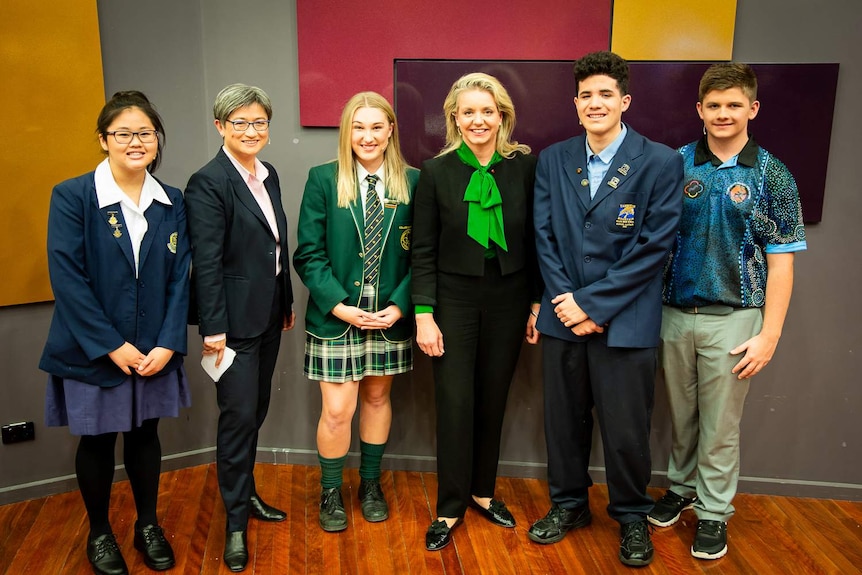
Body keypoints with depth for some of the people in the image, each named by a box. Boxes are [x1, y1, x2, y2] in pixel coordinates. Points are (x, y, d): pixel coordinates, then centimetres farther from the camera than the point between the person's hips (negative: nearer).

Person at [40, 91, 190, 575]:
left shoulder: (172, 203, 2)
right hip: (92, 350, -3)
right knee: (97, 440, 12)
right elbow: (67, 278, -14)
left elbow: (179, 278, 0)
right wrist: (112, 345, -16)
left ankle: (149, 526, 36)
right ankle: (100, 534, 35)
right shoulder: (72, 196, -9)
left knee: (145, 434, 16)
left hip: (154, 350, 3)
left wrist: (168, 343, -10)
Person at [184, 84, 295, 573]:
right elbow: (206, 262, -17)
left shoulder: (269, 175, 10)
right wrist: (213, 328, -18)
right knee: (239, 415, 0)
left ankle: (246, 492, 35)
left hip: (270, 315, 7)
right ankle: (237, 521, 15)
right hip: (235, 318, -7)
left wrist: (288, 301, 16)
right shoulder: (208, 183, -13)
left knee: (257, 410, 17)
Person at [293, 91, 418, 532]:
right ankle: (330, 492, 26)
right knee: (337, 410, 2)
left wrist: (399, 306, -10)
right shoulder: (323, 180, -4)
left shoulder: (412, 182, 0)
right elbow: (308, 253, -6)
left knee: (377, 398, 16)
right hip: (337, 316, -2)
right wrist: (340, 306, -14)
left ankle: (370, 484, 36)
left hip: (390, 316, 2)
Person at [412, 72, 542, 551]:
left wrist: (538, 304, 2)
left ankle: (482, 491, 32)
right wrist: (424, 315, -7)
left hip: (509, 299, 2)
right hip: (454, 299, -1)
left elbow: (534, 241, 3)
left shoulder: (525, 166, -1)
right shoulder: (436, 171, -4)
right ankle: (451, 507, 19)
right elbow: (424, 250, -3)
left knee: (493, 400, 12)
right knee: (455, 404, 2)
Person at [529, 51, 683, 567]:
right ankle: (569, 504, 37)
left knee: (626, 429, 6)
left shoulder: (661, 162, -5)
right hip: (565, 313, 3)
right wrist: (565, 301, -8)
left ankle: (632, 516, 32)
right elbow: (545, 236, 4)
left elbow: (655, 245, -10)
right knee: (564, 419, 14)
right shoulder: (552, 160, 7)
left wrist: (594, 303, -13)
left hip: (625, 321, -3)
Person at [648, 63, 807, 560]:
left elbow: (780, 262, -3)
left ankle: (713, 510, 26)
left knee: (720, 424, 8)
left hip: (732, 318, -2)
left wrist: (769, 336, -8)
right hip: (675, 313, 2)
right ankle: (682, 487, 37)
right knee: (682, 414, 16)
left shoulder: (772, 176, -3)